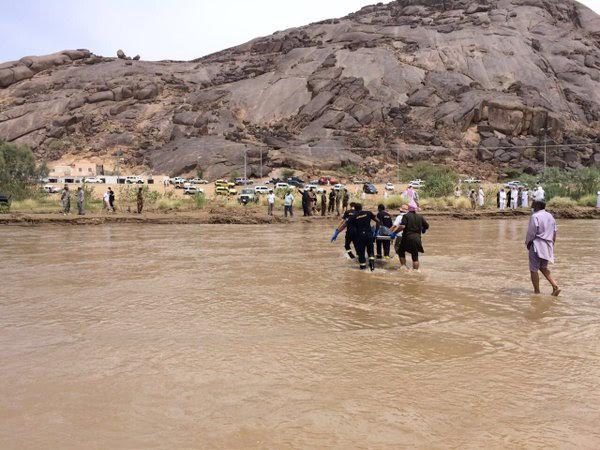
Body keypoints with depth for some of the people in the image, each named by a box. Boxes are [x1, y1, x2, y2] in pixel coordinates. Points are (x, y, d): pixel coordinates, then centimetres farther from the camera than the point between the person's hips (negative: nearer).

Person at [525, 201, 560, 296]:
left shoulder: (535, 216, -15)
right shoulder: (550, 216, 10)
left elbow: (531, 233, -15)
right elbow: (555, 231, 14)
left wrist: (527, 243, 1)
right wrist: (551, 244, 21)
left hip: (537, 246, -8)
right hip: (548, 246, 8)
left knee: (534, 269, 4)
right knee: (543, 268, 21)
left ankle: (536, 291, 9)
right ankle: (555, 286, 10)